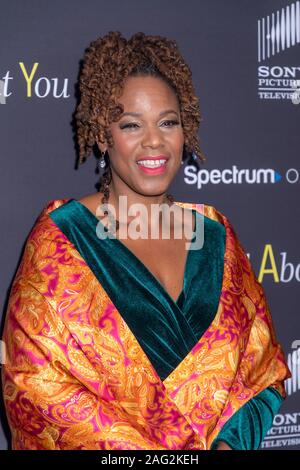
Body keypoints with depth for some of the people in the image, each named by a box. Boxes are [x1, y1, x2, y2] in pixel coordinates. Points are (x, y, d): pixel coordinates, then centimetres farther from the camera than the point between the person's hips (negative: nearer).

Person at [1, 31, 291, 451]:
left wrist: (232, 440, -15)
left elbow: (263, 361, 1)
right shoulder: (62, 236, -12)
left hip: (221, 440, 4)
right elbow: (35, 377, -15)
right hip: (101, 446, -3)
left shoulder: (214, 232, -1)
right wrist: (142, 448, -20)